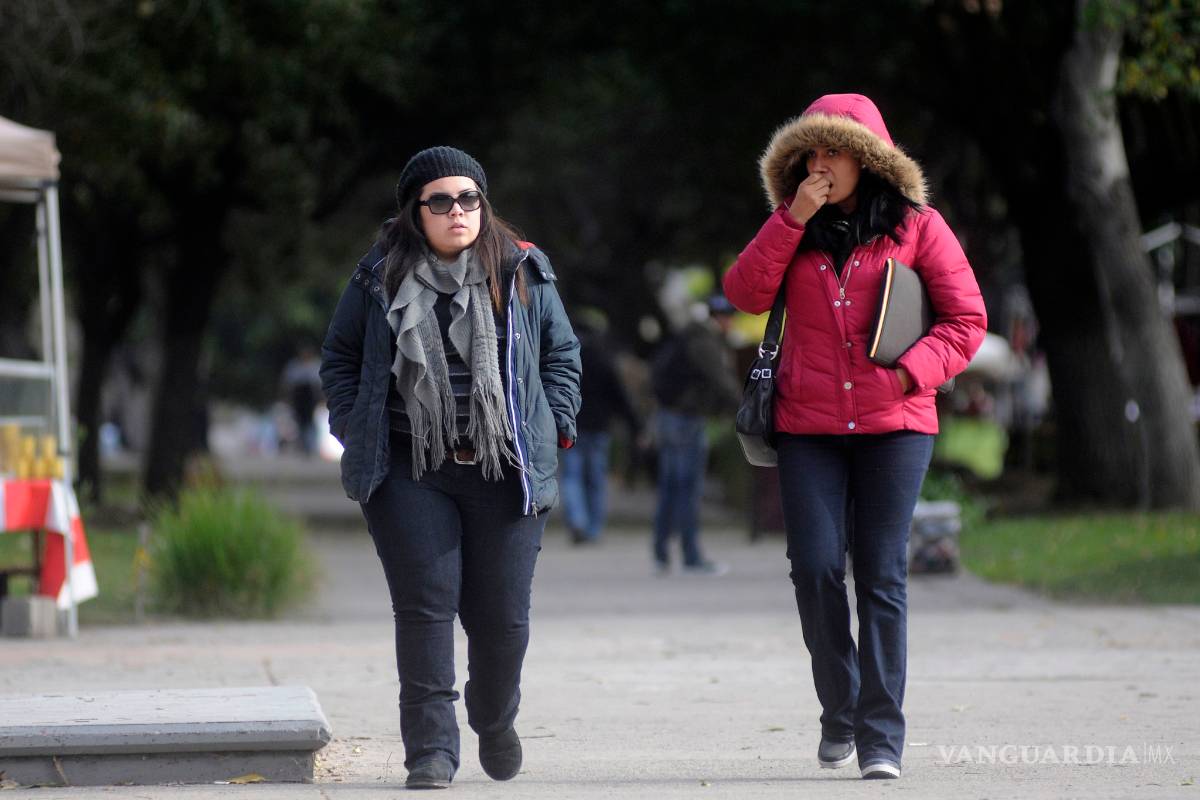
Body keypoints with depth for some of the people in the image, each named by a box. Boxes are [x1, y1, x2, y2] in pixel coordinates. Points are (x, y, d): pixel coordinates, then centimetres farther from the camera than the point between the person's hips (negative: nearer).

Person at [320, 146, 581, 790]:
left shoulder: (522, 273, 6)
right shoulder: (381, 278, 4)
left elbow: (561, 352, 15)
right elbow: (339, 356, 14)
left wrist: (553, 429, 5)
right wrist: (354, 428, 4)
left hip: (504, 471, 1)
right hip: (409, 471, -1)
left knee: (502, 615, 4)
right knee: (425, 606, -8)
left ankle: (495, 720, 32)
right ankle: (430, 749, -4)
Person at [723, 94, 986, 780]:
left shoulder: (917, 226, 3)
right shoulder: (795, 232, 13)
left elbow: (967, 319, 3)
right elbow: (745, 294, -1)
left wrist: (908, 371, -12)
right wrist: (793, 220, -8)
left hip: (893, 424, -2)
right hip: (808, 427, 2)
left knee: (881, 577, -4)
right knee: (815, 568, -7)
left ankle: (882, 738, -1)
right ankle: (840, 712, 13)